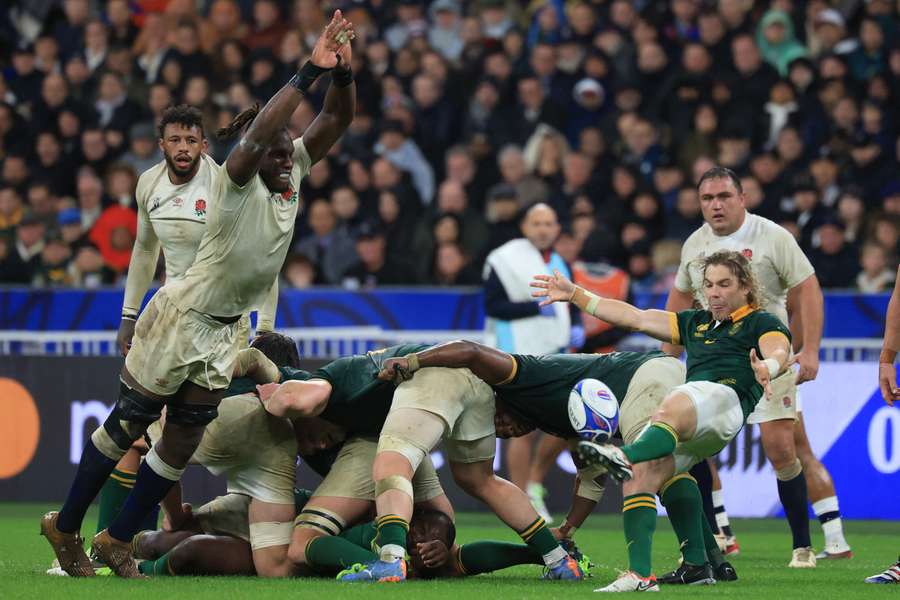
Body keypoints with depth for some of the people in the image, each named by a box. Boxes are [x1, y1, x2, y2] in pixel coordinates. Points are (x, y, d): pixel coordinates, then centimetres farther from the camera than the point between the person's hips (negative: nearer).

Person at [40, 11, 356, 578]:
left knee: (184, 441, 6)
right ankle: (67, 527, 17)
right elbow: (257, 133, -40)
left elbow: (337, 120, -6)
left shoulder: (294, 171, -1)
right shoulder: (238, 183, -21)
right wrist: (309, 72, -43)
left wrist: (343, 72, -27)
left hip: (225, 330, 7)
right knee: (128, 425, 3)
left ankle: (118, 541, 17)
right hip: (180, 316, -7)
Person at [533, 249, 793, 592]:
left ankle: (625, 456, -71)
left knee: (671, 410, -41)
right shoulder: (696, 323, 36)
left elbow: (779, 352, -6)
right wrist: (574, 294, 32)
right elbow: (635, 317, 36)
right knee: (639, 476, -17)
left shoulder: (762, 324, 16)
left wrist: (767, 368, -32)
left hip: (726, 399, -7)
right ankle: (640, 574, -22)